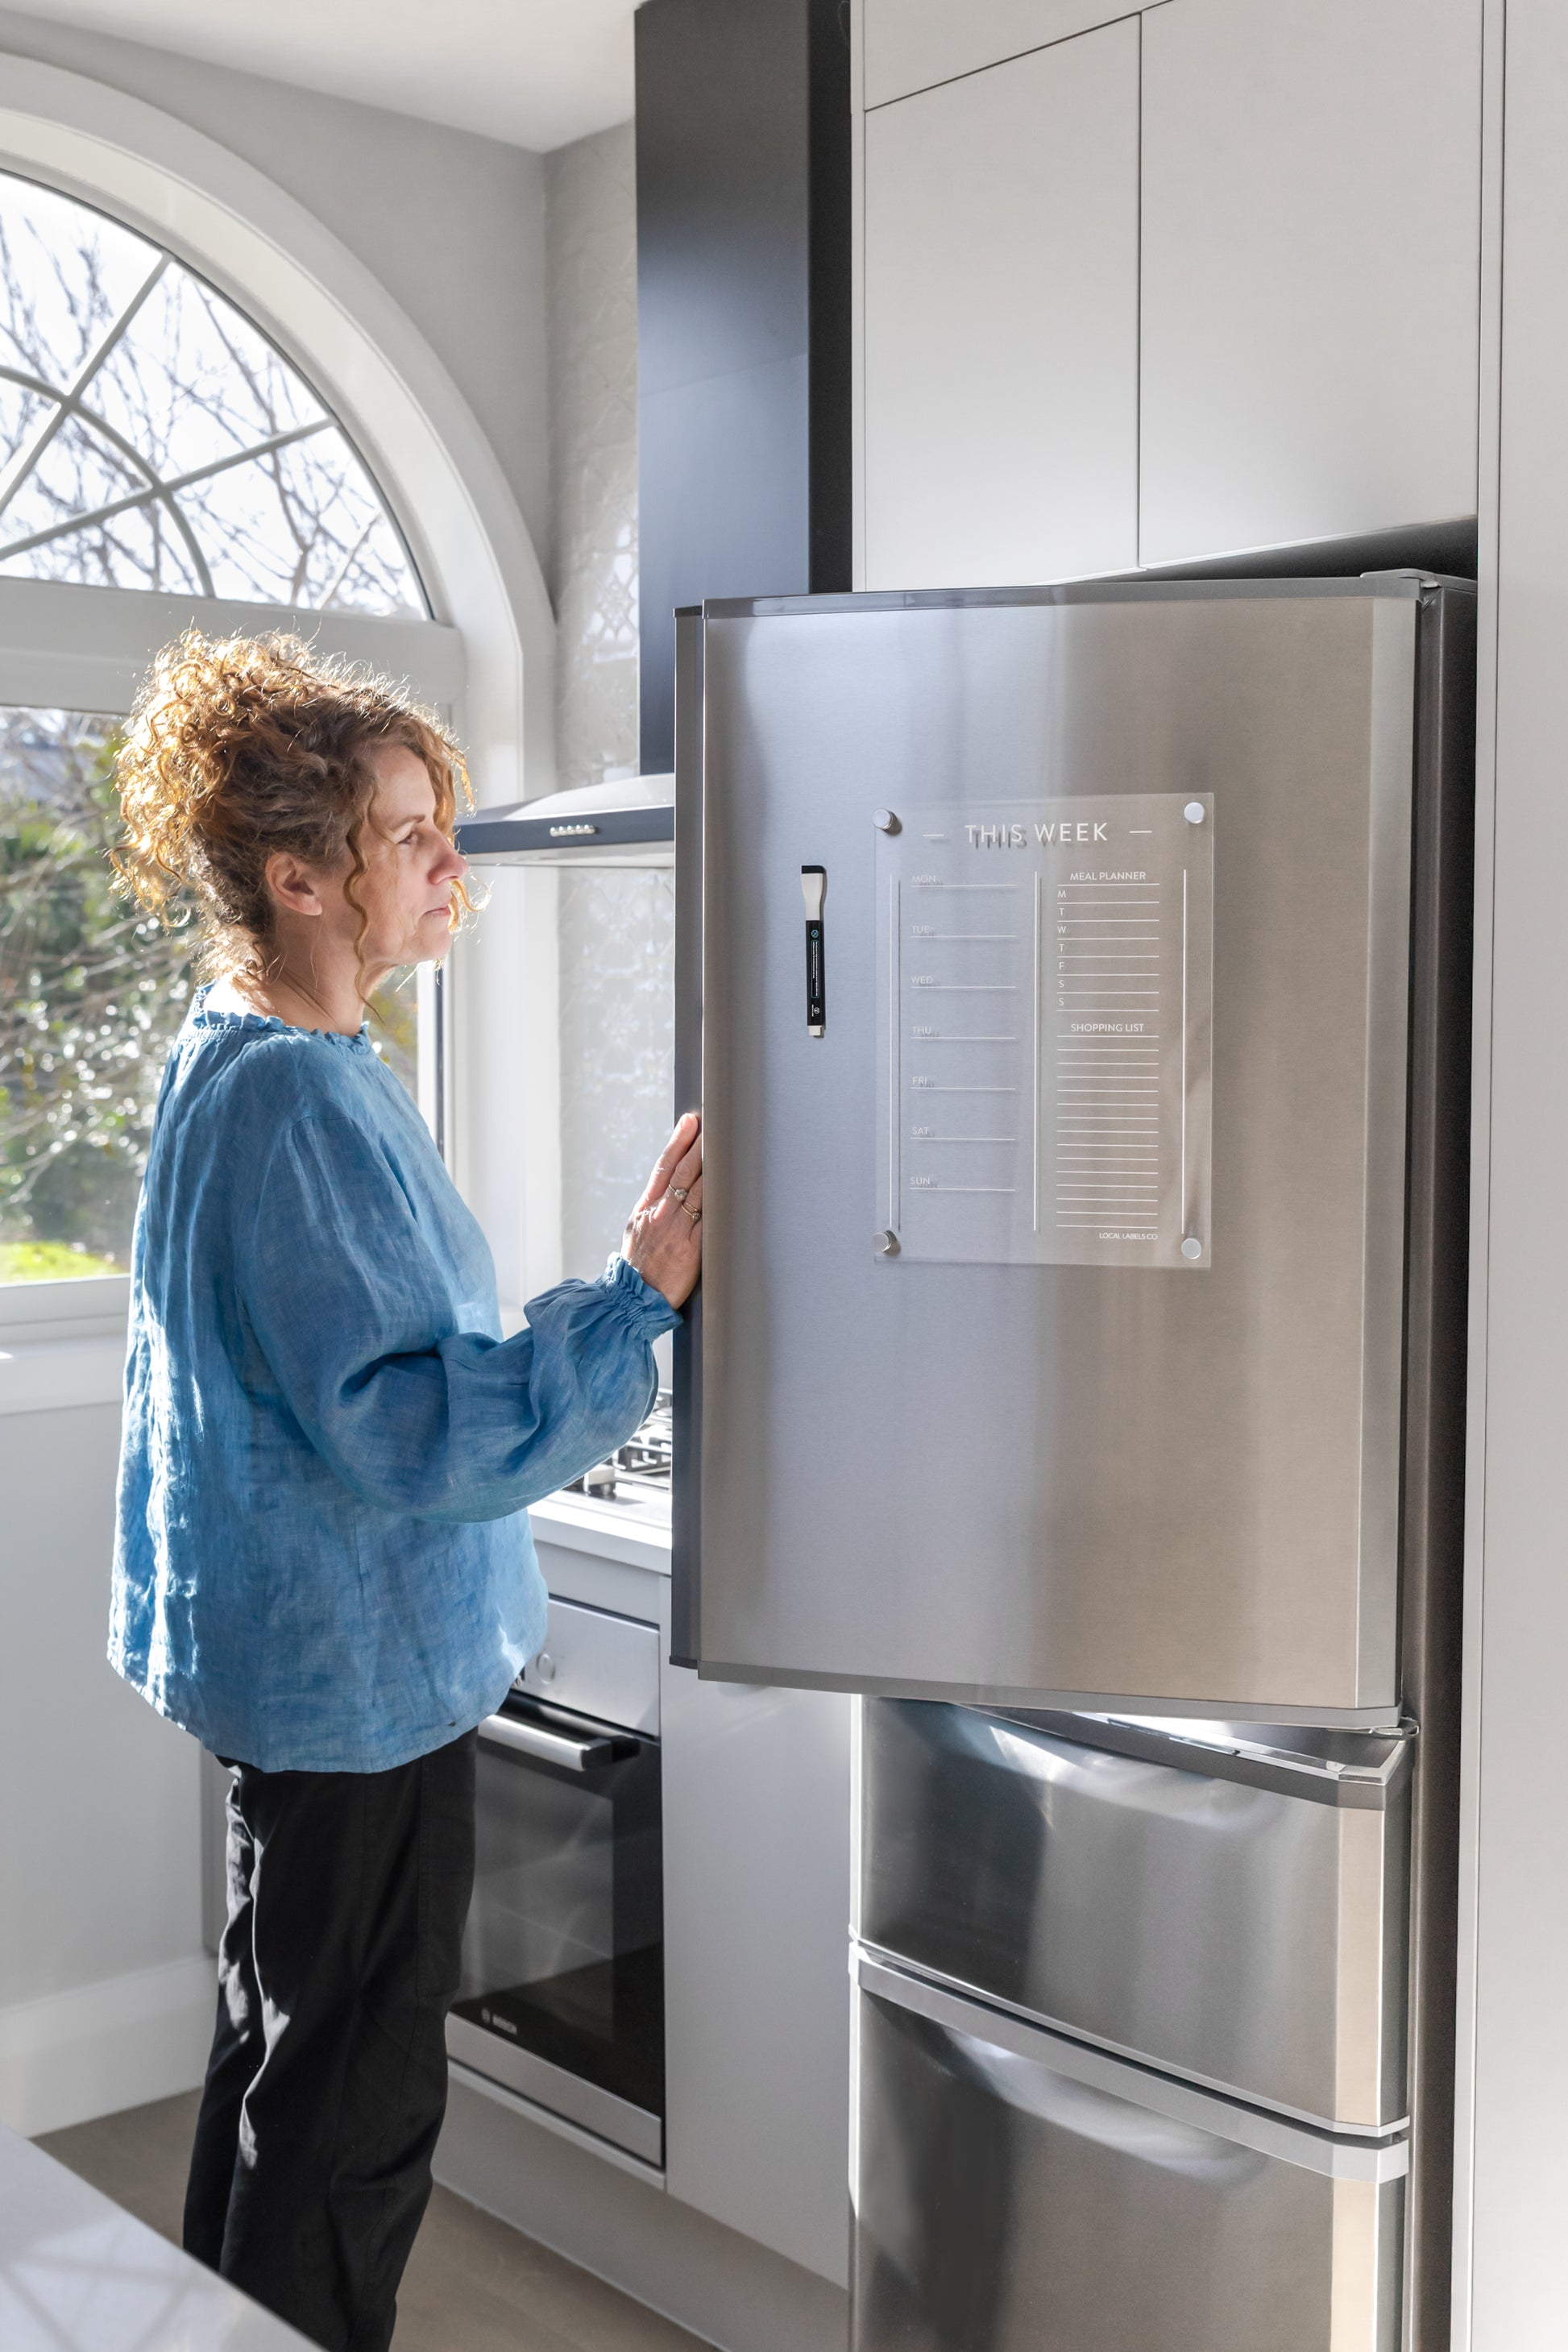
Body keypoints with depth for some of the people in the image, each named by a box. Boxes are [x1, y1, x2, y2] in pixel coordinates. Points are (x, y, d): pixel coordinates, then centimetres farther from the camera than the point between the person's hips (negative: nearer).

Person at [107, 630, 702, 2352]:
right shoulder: (291, 1103, -25)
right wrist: (640, 1297, -30)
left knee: (287, 2054, 26)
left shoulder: (243, 1070, 8)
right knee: (350, 2109, 6)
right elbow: (409, 1432, -29)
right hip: (355, 1670, -11)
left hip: (312, 1660, 11)